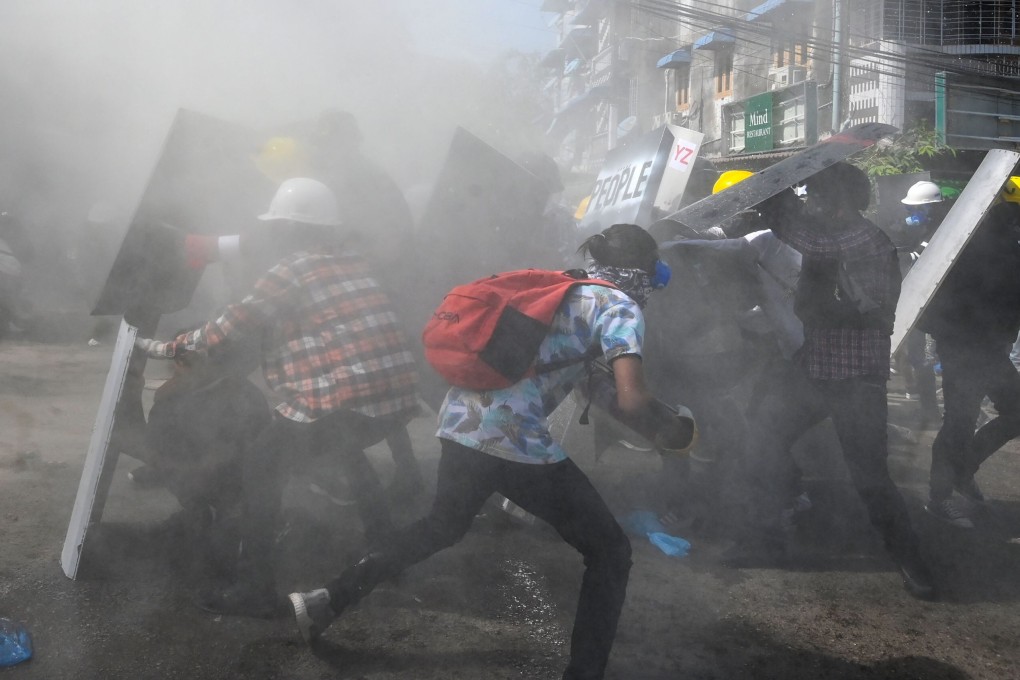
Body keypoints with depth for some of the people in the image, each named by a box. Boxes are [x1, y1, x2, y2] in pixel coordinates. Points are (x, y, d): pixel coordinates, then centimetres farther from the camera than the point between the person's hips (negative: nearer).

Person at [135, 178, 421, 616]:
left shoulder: (290, 273, -2)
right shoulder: (354, 263, 18)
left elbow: (228, 332, -1)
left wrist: (166, 348, 11)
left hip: (346, 400, -8)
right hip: (398, 398, 8)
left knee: (260, 467, 6)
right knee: (346, 449, 36)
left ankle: (255, 588, 2)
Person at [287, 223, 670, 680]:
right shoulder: (620, 307, 0)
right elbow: (631, 399, -13)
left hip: (460, 422, 8)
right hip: (517, 439, -8)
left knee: (443, 525, 33)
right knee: (610, 553, 8)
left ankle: (327, 601, 33)